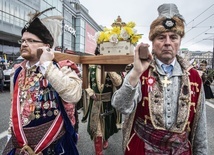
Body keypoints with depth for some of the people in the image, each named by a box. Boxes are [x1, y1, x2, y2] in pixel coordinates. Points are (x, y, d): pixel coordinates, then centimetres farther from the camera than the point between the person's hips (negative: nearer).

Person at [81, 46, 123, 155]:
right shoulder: (92, 68, 1)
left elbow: (118, 82, -23)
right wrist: (90, 92, -10)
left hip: (108, 102, -1)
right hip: (95, 102, 1)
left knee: (107, 123, 20)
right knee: (96, 127, 3)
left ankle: (105, 140, 51)